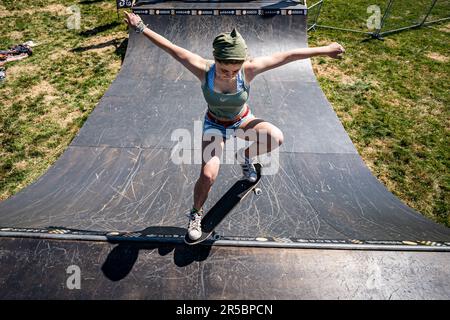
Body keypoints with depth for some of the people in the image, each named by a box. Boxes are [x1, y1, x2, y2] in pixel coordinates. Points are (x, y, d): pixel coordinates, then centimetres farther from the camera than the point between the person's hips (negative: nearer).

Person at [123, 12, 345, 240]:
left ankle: (244, 157, 5)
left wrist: (325, 50, -15)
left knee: (276, 137, -29)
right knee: (208, 175, -19)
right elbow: (171, 48, -19)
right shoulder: (204, 70, -28)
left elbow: (289, 55, -21)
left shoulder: (249, 70, -27)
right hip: (215, 124, -1)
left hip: (242, 120, 1)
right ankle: (195, 213, 13)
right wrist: (141, 28, -13)